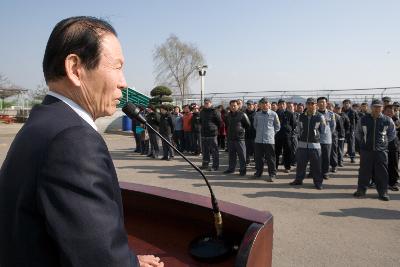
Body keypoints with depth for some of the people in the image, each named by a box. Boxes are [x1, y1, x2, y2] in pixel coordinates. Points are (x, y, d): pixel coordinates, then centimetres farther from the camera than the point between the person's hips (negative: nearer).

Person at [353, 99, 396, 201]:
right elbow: (358, 133, 14)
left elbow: (392, 135, 14)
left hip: (381, 150, 0)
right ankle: (361, 190, 16)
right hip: (366, 150, 0)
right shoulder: (364, 119, 0)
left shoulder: (387, 120, -1)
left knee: (382, 172, 5)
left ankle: (383, 192, 15)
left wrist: (383, 142, 9)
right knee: (364, 171, 6)